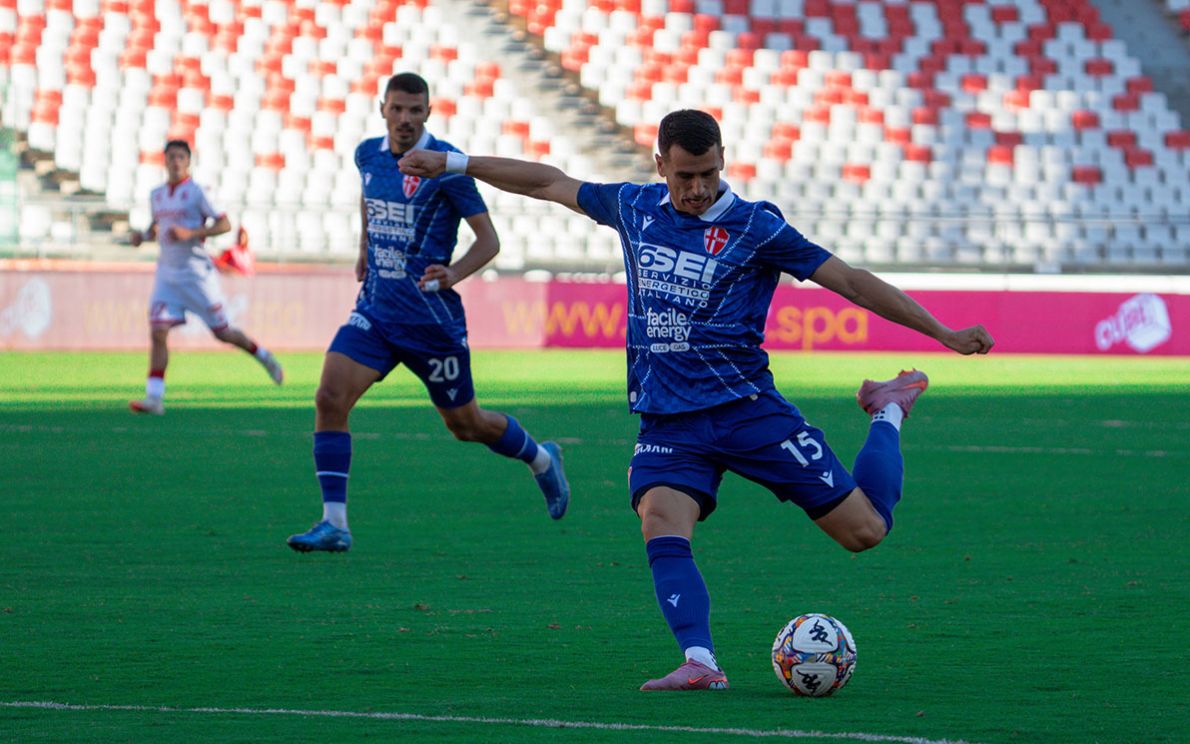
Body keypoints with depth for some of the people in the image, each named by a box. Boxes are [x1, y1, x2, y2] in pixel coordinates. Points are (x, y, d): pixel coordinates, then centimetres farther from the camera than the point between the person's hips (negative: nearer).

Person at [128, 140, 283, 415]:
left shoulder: (196, 192, -9)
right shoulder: (157, 195, 10)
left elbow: (224, 224, -10)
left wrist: (191, 234, -22)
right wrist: (143, 235, 3)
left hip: (196, 271, -5)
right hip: (167, 273, 5)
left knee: (222, 332, 4)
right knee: (158, 331, -11)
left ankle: (264, 356, 32)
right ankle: (154, 397, -13)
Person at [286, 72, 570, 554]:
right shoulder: (368, 154, 5)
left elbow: (489, 240, -10)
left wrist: (453, 274, -27)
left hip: (430, 315, -5)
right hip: (375, 310, 5)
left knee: (465, 425, 9)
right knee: (330, 398, -16)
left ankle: (541, 459, 40)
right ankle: (334, 523, -14)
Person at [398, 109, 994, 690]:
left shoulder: (755, 227, -5)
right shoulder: (634, 208, 7)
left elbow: (850, 282, -4)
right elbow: (551, 183, 20)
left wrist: (945, 334, -7)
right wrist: (451, 164, 24)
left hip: (747, 409, -3)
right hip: (666, 422, 3)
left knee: (864, 530, -4)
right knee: (660, 521, -28)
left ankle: (888, 413, 25)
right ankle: (700, 665, -35)